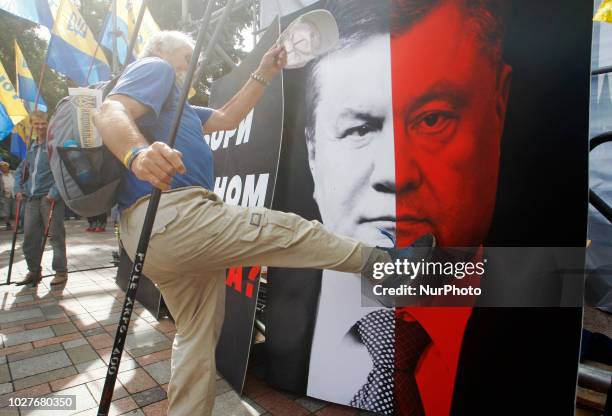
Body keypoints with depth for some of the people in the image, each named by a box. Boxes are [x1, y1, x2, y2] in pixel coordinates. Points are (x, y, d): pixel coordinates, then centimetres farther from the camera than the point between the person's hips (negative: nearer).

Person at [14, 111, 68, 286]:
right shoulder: (31, 148, 15)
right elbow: (20, 170, 26)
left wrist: (54, 193, -18)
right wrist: (18, 189, 13)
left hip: (50, 198, -7)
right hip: (31, 198, 7)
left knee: (55, 236, -3)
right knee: (30, 237, 10)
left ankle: (61, 272, 6)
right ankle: (34, 271, 22)